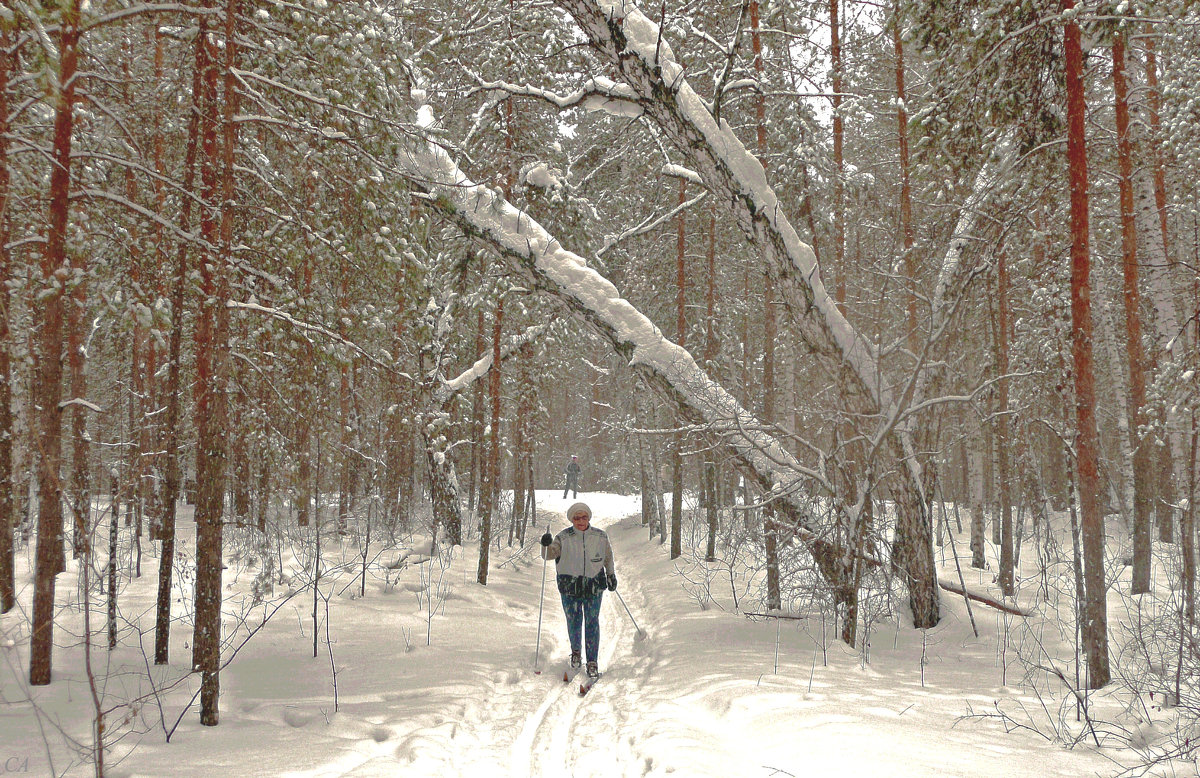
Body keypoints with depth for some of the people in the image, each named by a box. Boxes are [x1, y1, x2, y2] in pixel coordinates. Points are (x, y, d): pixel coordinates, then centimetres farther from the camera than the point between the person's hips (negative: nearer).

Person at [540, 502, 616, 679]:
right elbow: (549, 554, -9)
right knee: (573, 622, 8)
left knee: (592, 623, 0)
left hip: (594, 586, 0)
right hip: (570, 586, 0)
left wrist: (611, 575, 19)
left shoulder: (600, 537, 2)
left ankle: (593, 662, 8)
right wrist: (546, 545, -28)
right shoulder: (564, 537, -3)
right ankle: (576, 652, 35)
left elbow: (608, 558, 17)